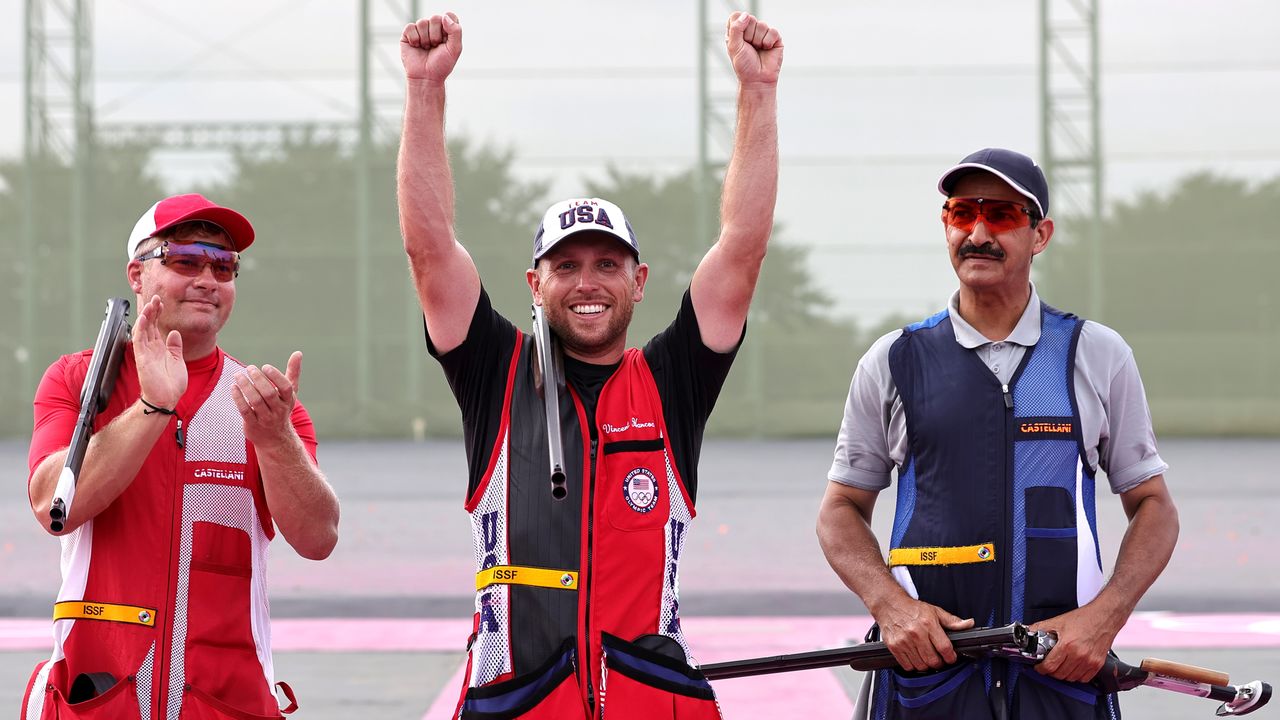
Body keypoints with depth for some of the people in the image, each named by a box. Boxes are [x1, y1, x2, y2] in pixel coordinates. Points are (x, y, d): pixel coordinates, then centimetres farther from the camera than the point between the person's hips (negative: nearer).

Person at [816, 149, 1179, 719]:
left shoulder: (1099, 356, 7)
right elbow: (842, 508, 11)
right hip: (926, 662, 0)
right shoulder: (892, 362, 7)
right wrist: (889, 604, -8)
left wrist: (1104, 615, -7)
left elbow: (1152, 506, 10)